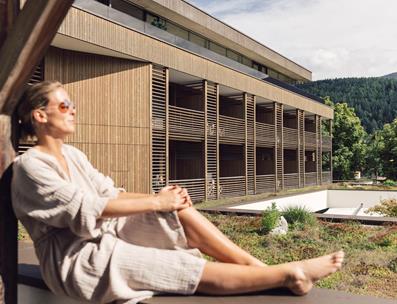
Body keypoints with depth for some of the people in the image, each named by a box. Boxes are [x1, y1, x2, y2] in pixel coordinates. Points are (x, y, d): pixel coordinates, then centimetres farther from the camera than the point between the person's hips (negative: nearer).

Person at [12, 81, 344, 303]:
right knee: (192, 269, -20)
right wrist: (155, 202, -18)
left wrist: (160, 198, -10)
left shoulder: (72, 154, 12)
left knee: (180, 208, -13)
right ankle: (289, 274, -14)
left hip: (106, 235, 7)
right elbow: (87, 209, -20)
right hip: (77, 259, -7)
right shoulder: (30, 165, -13)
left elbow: (109, 196, 7)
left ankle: (256, 266, -13)